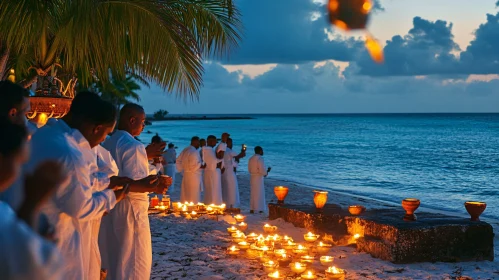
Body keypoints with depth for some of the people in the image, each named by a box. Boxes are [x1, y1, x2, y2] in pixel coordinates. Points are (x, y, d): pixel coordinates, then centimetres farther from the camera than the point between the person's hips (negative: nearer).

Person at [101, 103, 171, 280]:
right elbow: (132, 184, -26)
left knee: (112, 259, 20)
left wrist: (144, 156, 16)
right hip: (130, 208, -9)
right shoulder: (134, 146, -19)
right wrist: (154, 187, -15)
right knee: (134, 262, 2)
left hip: (110, 206, 9)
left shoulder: (109, 143, 10)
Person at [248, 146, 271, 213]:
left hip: (252, 177, 8)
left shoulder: (251, 159, 10)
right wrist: (267, 171, 1)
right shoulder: (260, 158, -15)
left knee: (253, 193, 14)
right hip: (259, 178, -8)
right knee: (259, 193, -1)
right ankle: (259, 209, 1)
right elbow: (262, 170, -20)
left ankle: (252, 209, 16)